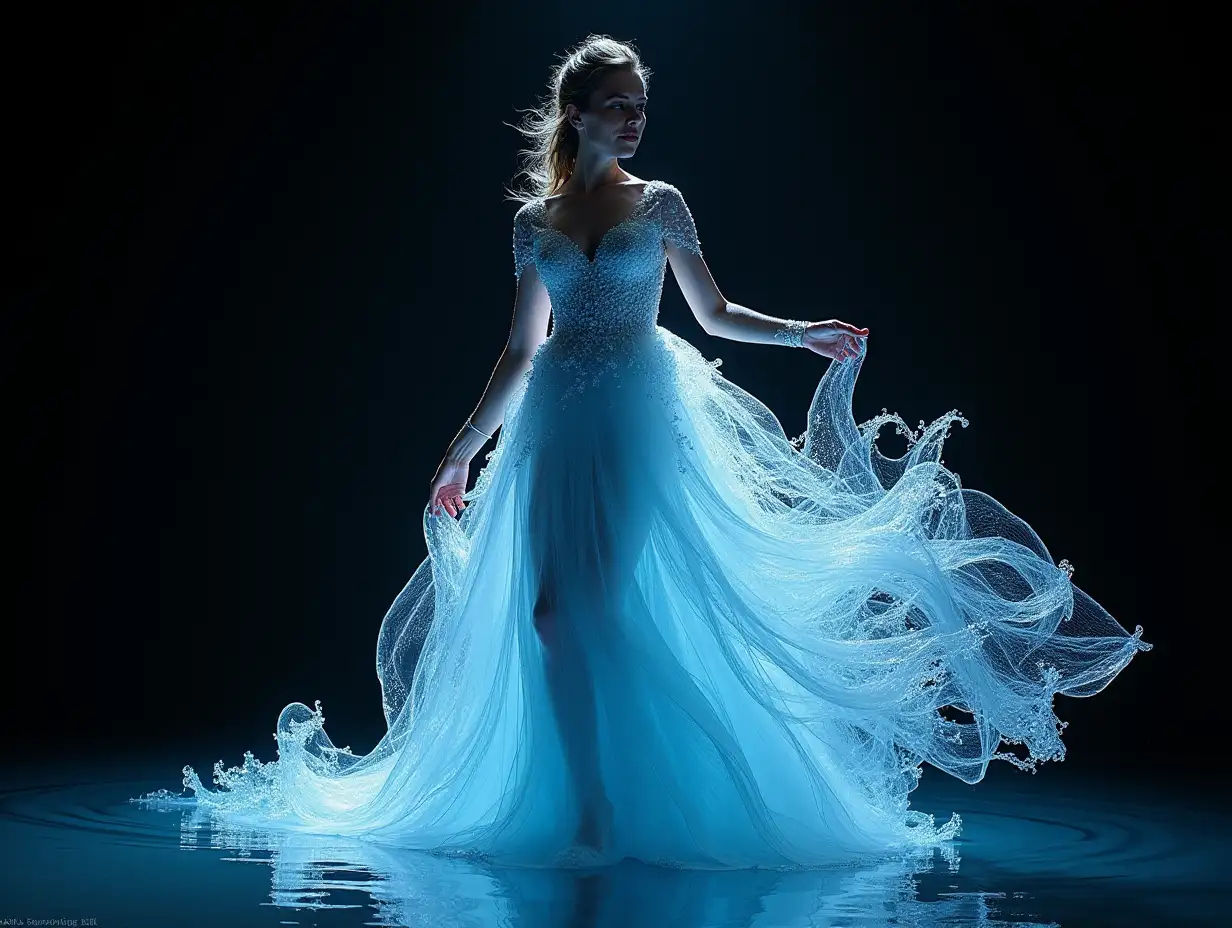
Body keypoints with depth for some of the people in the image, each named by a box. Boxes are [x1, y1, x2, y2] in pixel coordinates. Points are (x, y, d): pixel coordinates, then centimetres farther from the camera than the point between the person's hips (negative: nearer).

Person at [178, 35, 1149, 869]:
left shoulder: (659, 204, 6)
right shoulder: (533, 220, 10)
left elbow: (716, 313, 10)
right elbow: (521, 351, 13)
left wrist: (809, 335, -4)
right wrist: (463, 450, 12)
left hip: (641, 420, -2)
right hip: (555, 426, 2)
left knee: (606, 606, -10)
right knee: (552, 611, -5)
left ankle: (627, 805, 3)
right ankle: (584, 802, 4)